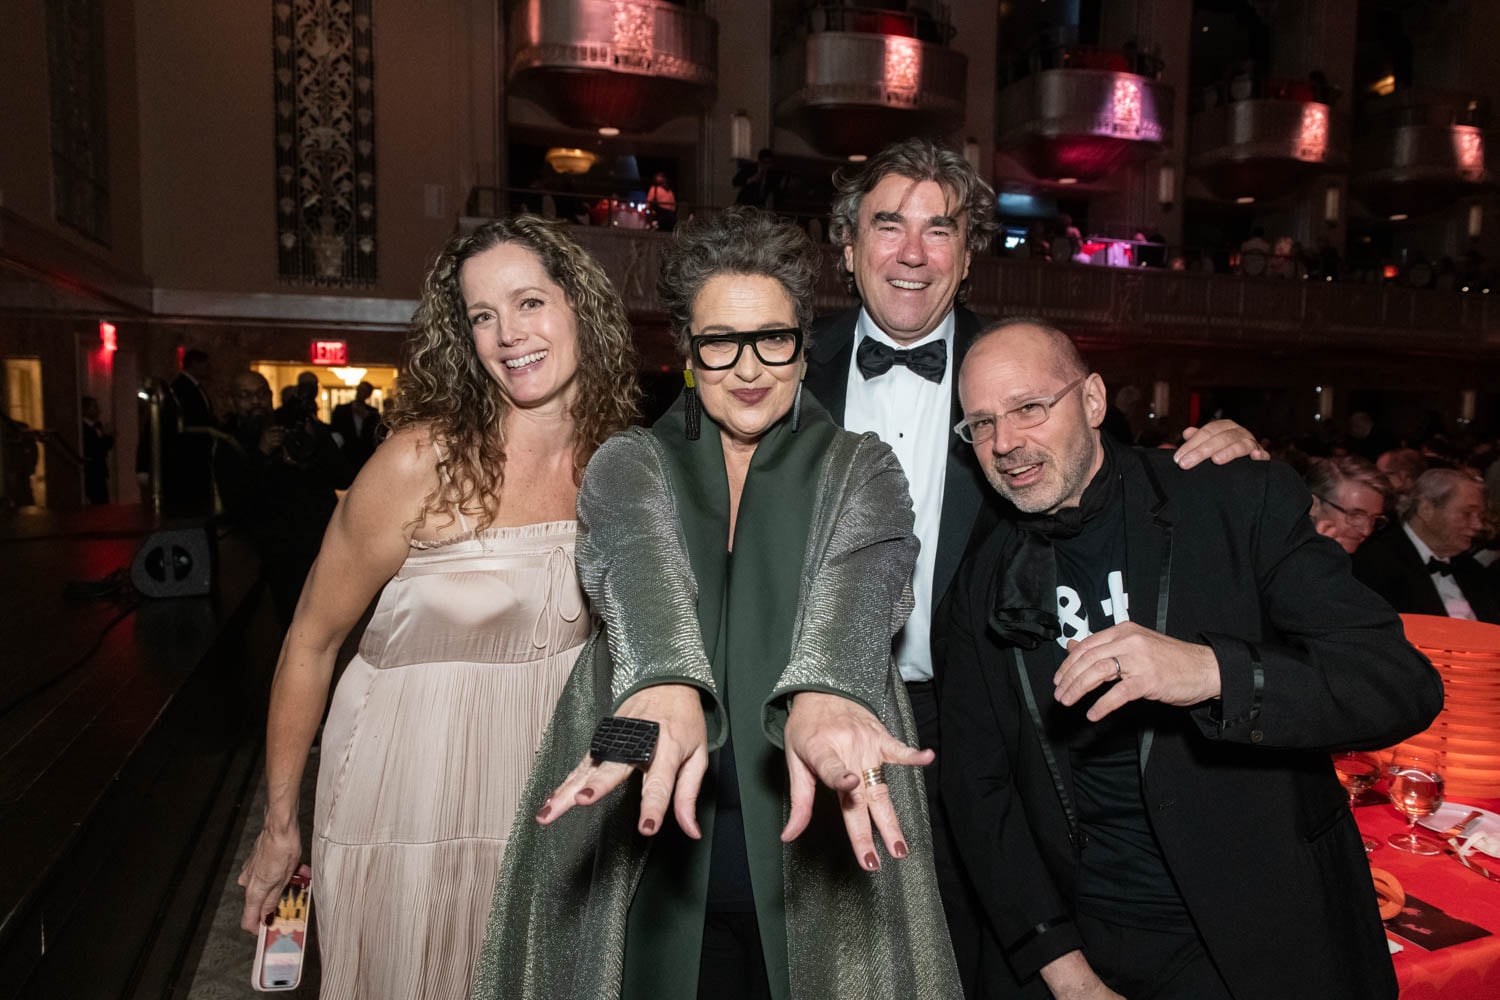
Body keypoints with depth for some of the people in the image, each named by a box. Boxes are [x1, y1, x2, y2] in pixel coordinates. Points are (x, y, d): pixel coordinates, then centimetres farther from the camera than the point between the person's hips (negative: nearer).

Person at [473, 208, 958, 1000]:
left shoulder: (859, 471, 5)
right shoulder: (629, 463, 5)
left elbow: (855, 580, -16)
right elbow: (644, 564, -16)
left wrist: (822, 694, -38)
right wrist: (667, 685, -37)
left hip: (816, 845, 0)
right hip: (647, 845, 0)